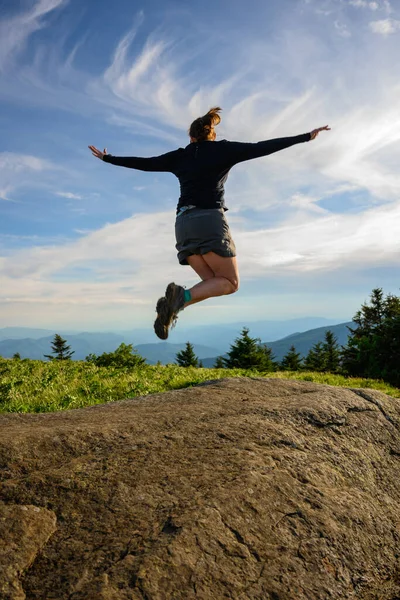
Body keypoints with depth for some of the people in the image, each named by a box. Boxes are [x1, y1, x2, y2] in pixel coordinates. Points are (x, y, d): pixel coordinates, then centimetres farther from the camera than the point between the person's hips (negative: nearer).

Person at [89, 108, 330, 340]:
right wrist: (307, 136, 13)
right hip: (210, 219, -5)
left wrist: (108, 158, 37)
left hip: (184, 222, 5)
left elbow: (143, 163, 23)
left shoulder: (180, 156, 19)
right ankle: (182, 297, -22)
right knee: (231, 283, 3)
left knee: (215, 283, 10)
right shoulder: (223, 149, 10)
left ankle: (172, 304, -14)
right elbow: (262, 148, 7)